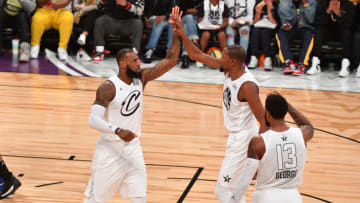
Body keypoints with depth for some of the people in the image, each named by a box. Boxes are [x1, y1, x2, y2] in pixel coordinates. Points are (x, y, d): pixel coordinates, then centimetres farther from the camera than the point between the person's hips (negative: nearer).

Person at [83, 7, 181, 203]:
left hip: (132, 146, 5)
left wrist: (177, 34, -13)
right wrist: (118, 131, -41)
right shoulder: (108, 87, -18)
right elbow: (93, 120, -26)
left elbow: (170, 61, -2)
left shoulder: (141, 78, -1)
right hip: (110, 148, -5)